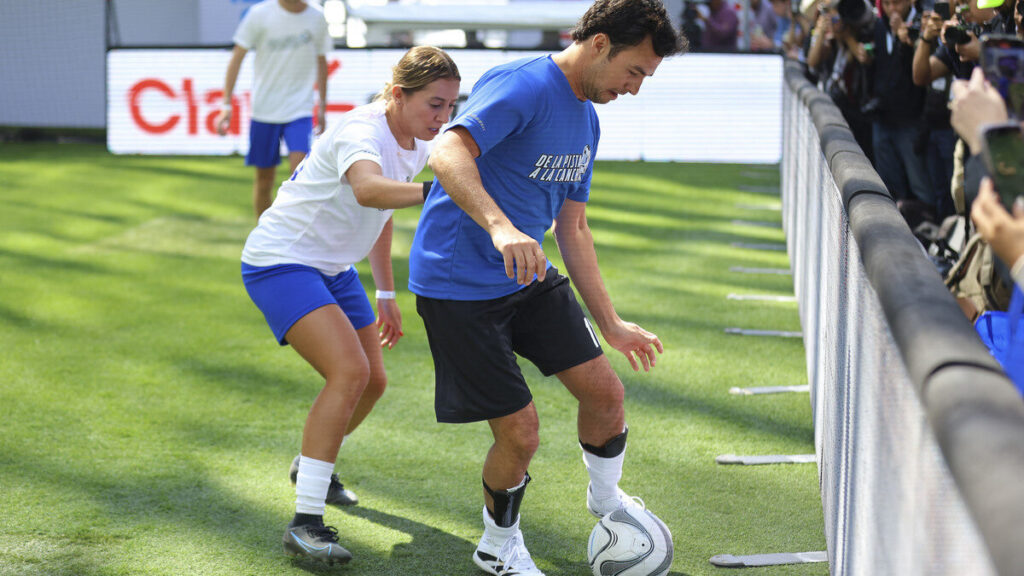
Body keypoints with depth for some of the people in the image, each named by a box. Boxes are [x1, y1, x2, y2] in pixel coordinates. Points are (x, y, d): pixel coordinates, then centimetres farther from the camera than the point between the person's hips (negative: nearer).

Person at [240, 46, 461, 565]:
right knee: (349, 371, -25)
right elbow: (367, 189, -51)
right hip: (279, 262, -9)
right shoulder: (362, 133, -27)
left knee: (372, 381, 11)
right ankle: (305, 523, -23)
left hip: (333, 268, 9)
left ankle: (313, 466, 41)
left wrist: (385, 295, 22)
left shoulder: (416, 145, 2)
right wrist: (434, 191, -65)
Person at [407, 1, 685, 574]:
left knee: (605, 391, 2)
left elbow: (573, 230, 17)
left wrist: (611, 323, 16)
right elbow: (448, 155, -35)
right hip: (457, 284, -8)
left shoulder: (586, 119, 10)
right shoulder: (523, 87, -19)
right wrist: (500, 226, -50)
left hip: (528, 275, 8)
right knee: (520, 432, -6)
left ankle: (606, 499, 32)